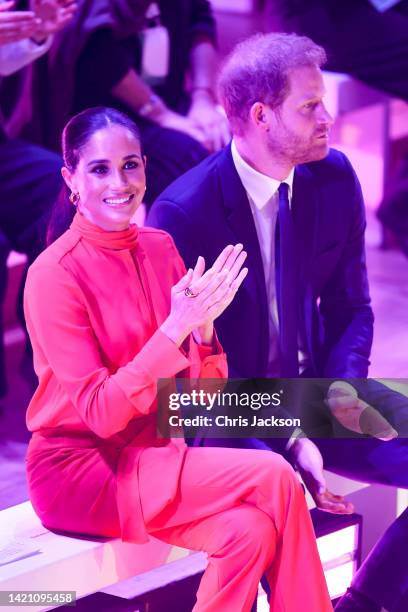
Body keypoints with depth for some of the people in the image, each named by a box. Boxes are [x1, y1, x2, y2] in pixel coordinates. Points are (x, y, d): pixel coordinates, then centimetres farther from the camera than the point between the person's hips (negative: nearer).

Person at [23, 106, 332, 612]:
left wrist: (203, 326, -18)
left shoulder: (161, 249, 4)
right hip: (81, 471, -5)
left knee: (250, 530, -24)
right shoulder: (54, 275, -14)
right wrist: (175, 326, -25)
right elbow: (101, 413, -18)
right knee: (273, 477, -20)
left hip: (151, 454, 5)